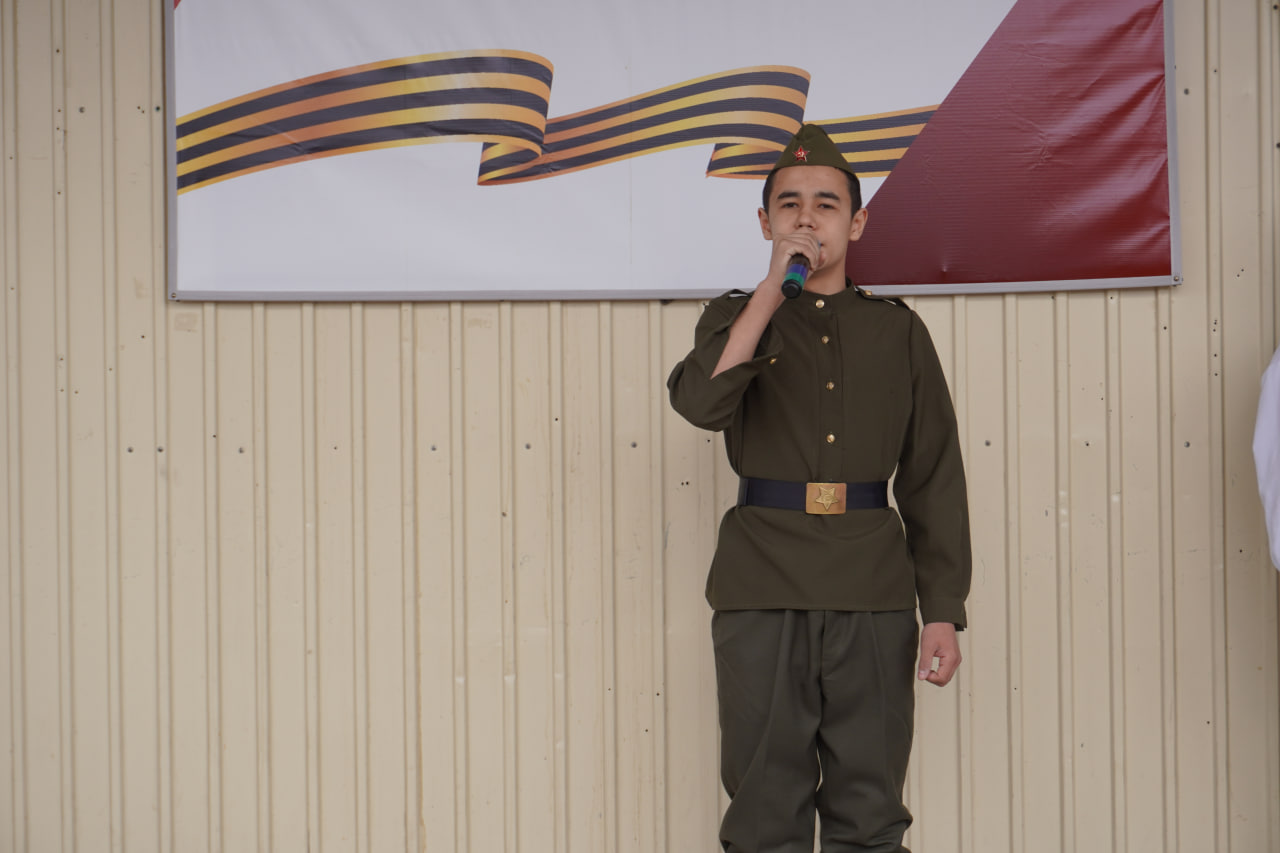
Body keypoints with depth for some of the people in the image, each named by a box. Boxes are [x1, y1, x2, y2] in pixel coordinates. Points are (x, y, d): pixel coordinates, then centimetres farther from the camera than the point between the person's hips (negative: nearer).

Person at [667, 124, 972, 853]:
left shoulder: (898, 332, 11)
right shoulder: (735, 319, 10)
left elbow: (935, 479, 8)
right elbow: (703, 403, -13)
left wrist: (944, 612, 1)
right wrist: (774, 290, -12)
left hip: (873, 594, 1)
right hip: (762, 590, -1)